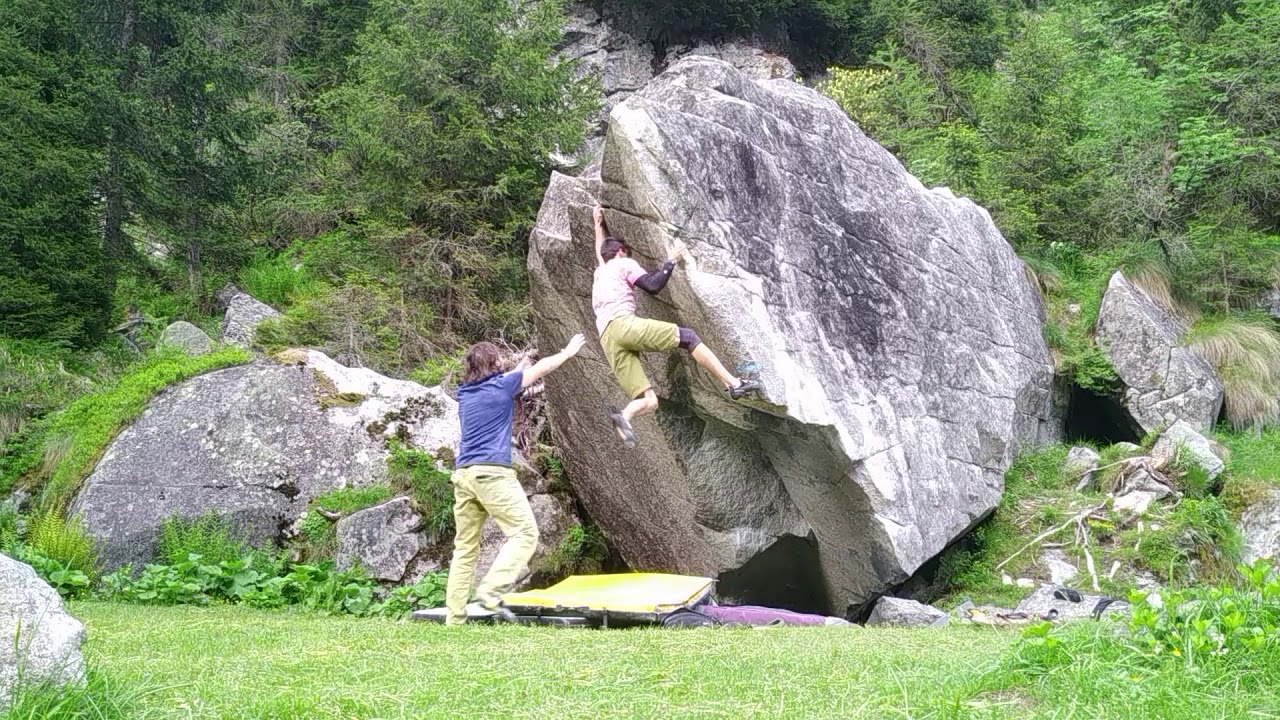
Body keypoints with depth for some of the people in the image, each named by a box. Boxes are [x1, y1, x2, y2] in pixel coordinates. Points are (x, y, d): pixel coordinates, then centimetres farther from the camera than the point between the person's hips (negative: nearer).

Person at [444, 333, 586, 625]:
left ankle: (455, 617, 4)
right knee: (525, 532, -6)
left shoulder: (465, 392, 18)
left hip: (464, 474, 7)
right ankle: (490, 594, -21)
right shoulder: (502, 385, 1)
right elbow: (541, 368, 14)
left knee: (466, 547, 8)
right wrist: (568, 352, 30)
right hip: (493, 472, -7)